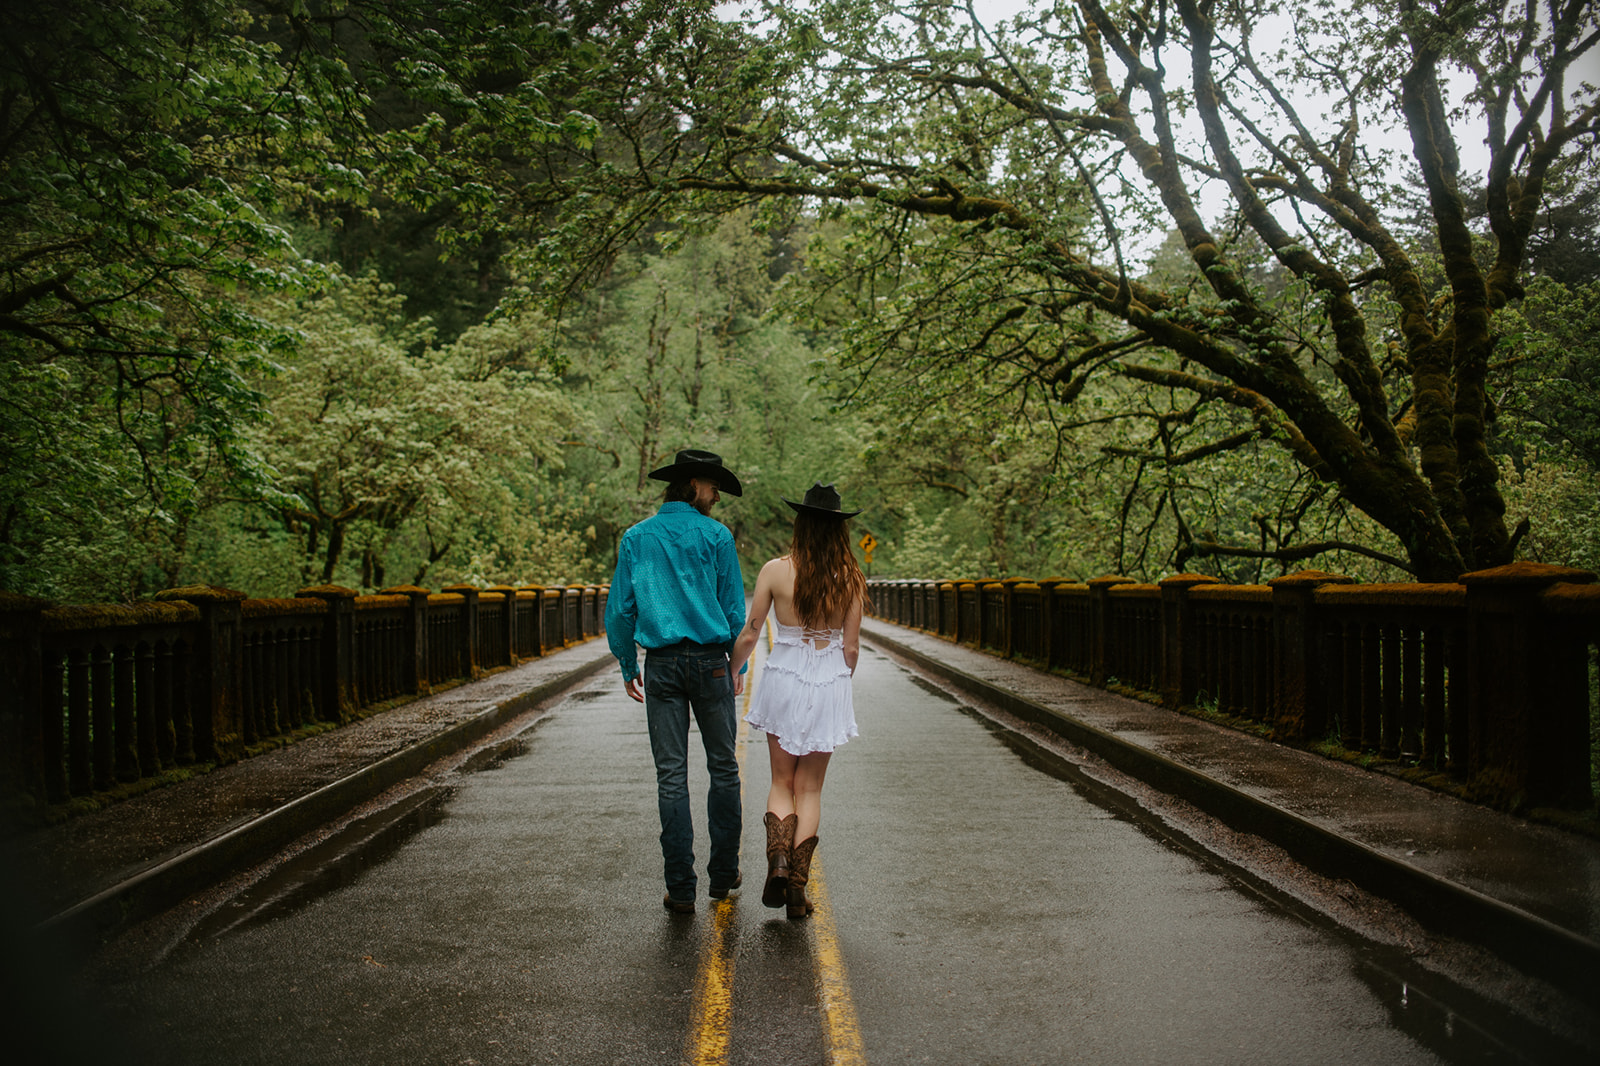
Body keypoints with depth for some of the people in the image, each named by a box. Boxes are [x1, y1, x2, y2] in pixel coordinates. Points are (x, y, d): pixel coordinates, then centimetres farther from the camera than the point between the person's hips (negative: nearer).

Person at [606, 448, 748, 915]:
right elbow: (735, 608, 0)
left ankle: (680, 887, 4)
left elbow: (620, 610, 6)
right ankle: (723, 874, 17)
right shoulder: (715, 535, -2)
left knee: (671, 775, 3)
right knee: (723, 767, 11)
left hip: (661, 664, 2)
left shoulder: (635, 538, 6)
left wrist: (627, 667, 14)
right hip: (710, 660, -2)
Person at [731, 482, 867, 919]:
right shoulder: (850, 578, -5)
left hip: (784, 679, -1)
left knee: (782, 781, 16)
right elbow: (851, 647, 0)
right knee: (810, 788, 11)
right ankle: (798, 888, 9)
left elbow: (749, 637, -4)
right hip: (831, 684, 1)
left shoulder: (775, 571, -9)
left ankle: (778, 861, -7)